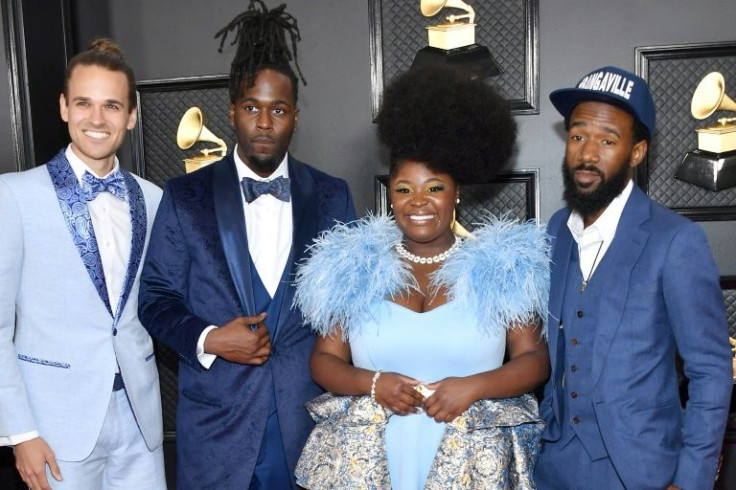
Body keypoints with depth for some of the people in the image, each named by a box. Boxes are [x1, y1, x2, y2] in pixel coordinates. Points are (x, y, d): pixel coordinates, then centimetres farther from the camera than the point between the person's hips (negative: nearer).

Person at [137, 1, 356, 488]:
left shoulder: (332, 196, 3)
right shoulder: (186, 196, 0)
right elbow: (156, 296, 3)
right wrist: (208, 340, -14)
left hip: (310, 413, 1)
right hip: (216, 419, 0)